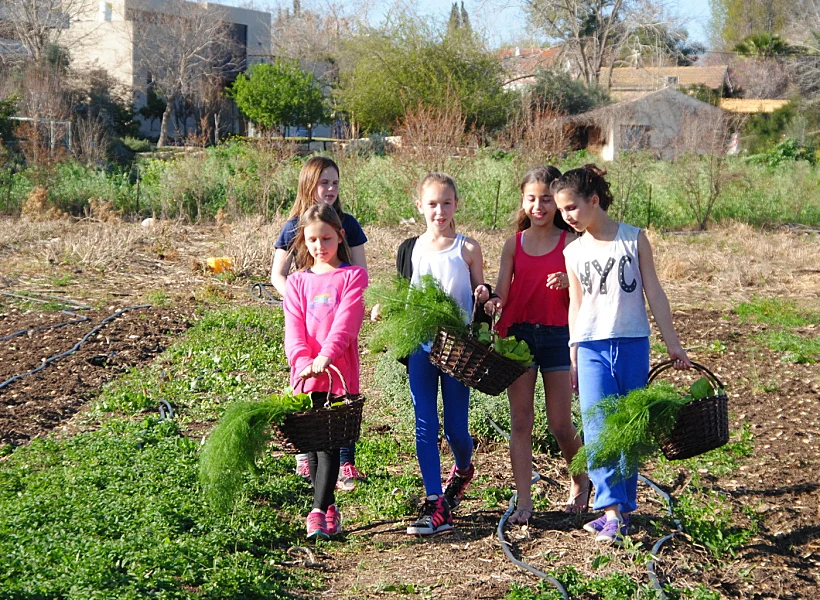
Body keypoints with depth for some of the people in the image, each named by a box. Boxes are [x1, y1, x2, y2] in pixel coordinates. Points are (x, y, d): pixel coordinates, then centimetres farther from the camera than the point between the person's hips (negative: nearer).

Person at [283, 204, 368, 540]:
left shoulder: (352, 276, 3)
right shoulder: (297, 282, 12)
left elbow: (346, 321, -12)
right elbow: (293, 327, 0)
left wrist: (326, 356, -27)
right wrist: (303, 361, -19)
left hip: (340, 373, -4)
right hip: (305, 376, 4)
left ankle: (318, 512, -10)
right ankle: (330, 507, 20)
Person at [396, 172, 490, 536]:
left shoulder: (467, 249, 1)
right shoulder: (410, 249, 7)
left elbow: (480, 292, 8)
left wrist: (484, 294, -14)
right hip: (421, 346, 2)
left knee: (455, 428, 2)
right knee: (425, 427, -1)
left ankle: (463, 469, 36)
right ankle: (435, 504, 3)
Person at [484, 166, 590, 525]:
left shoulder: (570, 242, 0)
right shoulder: (514, 244, 6)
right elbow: (502, 292, 1)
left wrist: (568, 284, -21)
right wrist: (492, 302, -21)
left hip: (558, 335, -2)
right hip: (518, 333, 2)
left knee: (560, 425, 3)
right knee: (520, 421, 1)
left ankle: (581, 480, 30)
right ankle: (523, 502, 6)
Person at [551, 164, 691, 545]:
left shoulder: (634, 238, 1)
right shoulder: (573, 253, 7)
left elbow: (654, 293, 4)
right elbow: (576, 305, 13)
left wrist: (672, 343, 4)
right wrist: (573, 360, 12)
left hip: (633, 345, -1)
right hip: (592, 348, 1)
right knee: (598, 429, -13)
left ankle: (624, 507, 16)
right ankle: (612, 510, -16)